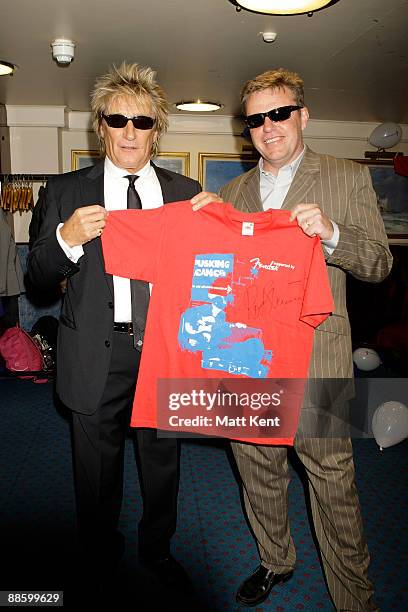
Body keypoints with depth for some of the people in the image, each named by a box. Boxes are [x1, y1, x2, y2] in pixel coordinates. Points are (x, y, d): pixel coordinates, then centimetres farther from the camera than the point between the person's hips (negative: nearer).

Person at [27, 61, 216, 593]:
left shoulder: (187, 193, 5)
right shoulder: (66, 191, 0)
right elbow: (38, 278, -1)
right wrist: (66, 238, -21)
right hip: (98, 357, -1)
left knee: (163, 463, 19)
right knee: (97, 469, 18)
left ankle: (157, 550, 47)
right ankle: (100, 560, 46)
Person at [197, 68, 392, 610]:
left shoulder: (348, 178, 2)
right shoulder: (232, 192, 12)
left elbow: (379, 264, -2)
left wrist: (331, 234, -21)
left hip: (316, 362, -4)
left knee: (333, 481, 5)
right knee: (259, 473, 19)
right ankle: (275, 561, 44)